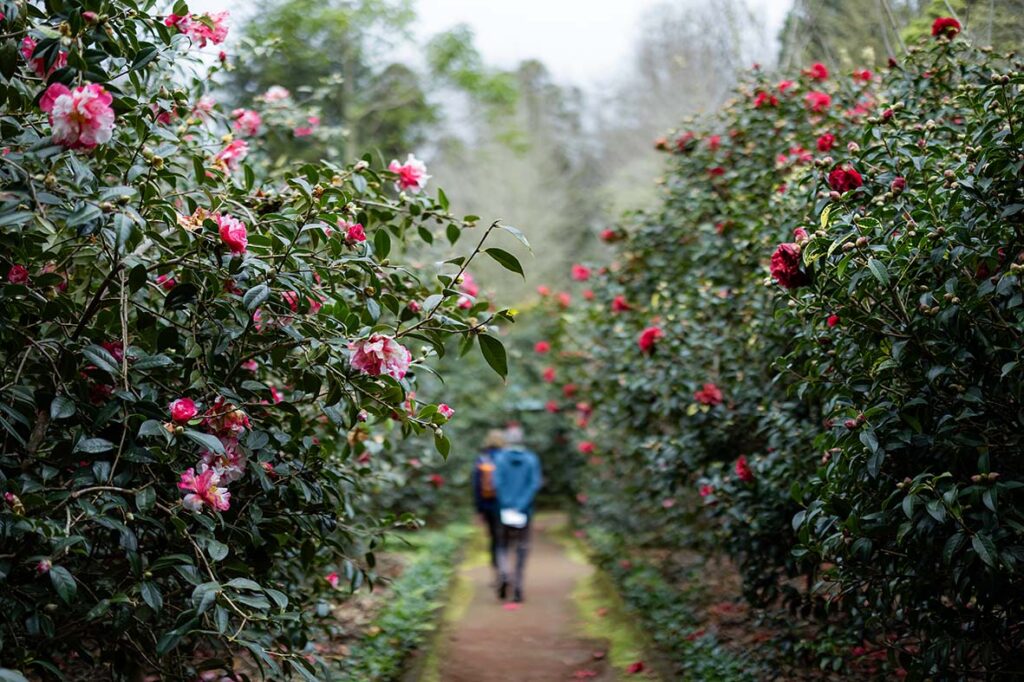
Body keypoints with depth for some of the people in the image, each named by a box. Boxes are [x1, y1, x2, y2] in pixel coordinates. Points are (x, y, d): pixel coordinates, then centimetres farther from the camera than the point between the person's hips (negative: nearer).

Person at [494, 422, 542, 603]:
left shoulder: (500, 458, -3)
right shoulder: (531, 459, 0)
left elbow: (497, 482, -11)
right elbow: (535, 483, -8)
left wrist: (507, 506, -8)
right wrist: (520, 506, -11)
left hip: (505, 511, 0)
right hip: (525, 511, 1)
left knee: (503, 546, 13)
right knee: (522, 548, 7)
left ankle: (503, 572, -15)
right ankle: (517, 589, 4)